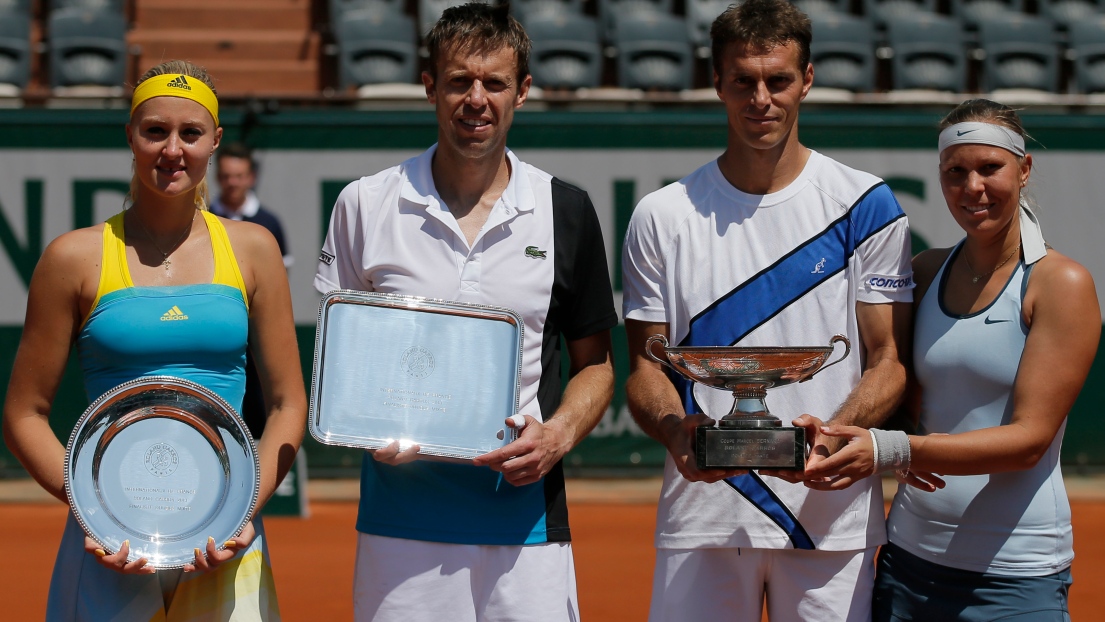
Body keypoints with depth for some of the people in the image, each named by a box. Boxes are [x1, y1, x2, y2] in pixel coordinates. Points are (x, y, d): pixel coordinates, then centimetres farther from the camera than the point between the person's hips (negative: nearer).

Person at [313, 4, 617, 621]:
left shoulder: (567, 212, 7)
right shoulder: (366, 205, 6)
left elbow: (595, 364, 12)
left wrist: (557, 437, -7)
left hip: (525, 509, 0)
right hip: (400, 512, 0)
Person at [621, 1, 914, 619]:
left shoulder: (866, 206, 3)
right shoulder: (662, 216, 6)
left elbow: (888, 360, 2)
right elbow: (645, 367, 7)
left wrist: (830, 437, -18)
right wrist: (678, 430, -15)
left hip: (833, 516, -1)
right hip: (700, 517, 1)